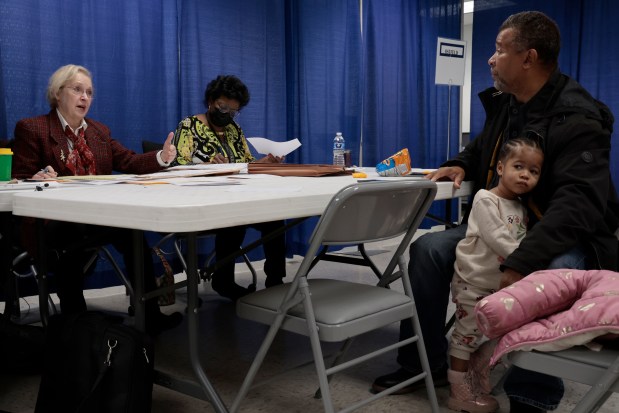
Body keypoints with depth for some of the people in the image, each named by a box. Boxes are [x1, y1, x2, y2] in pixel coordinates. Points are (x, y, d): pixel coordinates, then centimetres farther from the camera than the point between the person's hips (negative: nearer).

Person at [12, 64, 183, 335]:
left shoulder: (99, 130, 20)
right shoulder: (31, 129, 3)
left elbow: (128, 162, 11)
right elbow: (20, 181, -2)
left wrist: (161, 157, -8)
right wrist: (38, 179, -25)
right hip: (52, 220, -5)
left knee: (132, 232, -29)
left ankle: (147, 314, -20)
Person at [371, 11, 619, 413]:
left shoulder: (578, 118, -20)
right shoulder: (502, 103, 4)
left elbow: (577, 203, -32)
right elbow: (481, 150, 27)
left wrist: (521, 263, -43)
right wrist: (460, 165, 1)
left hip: (567, 237, -7)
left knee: (552, 275, -40)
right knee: (429, 249, -10)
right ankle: (425, 363, 2)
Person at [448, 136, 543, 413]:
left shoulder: (521, 209, 10)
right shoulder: (485, 199, -14)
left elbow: (523, 242, 13)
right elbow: (498, 239, -22)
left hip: (501, 284, 8)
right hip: (473, 281, -8)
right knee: (467, 334, -2)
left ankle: (478, 386, 28)